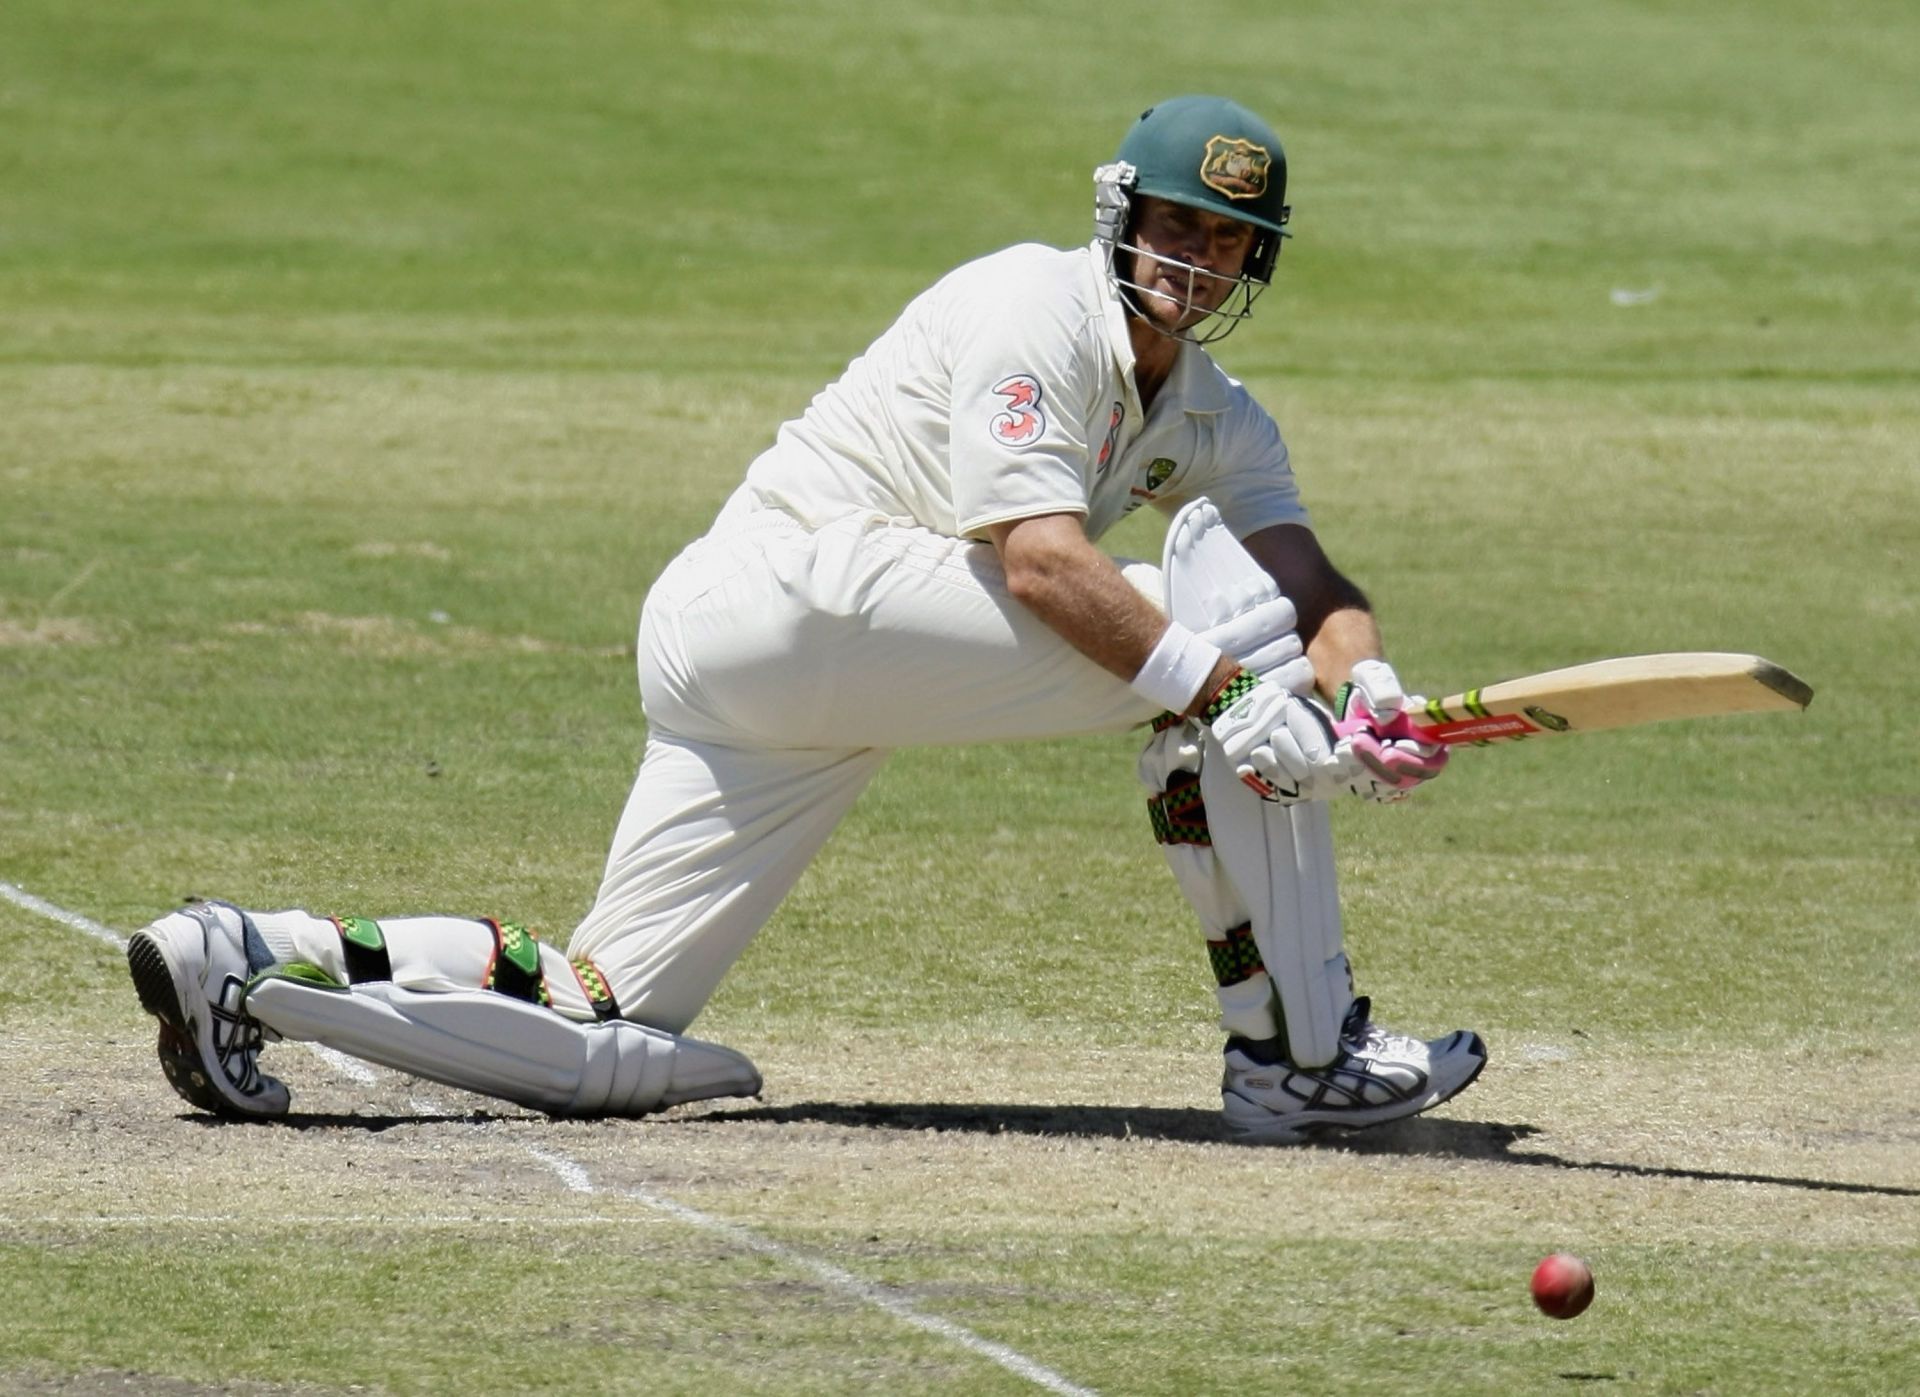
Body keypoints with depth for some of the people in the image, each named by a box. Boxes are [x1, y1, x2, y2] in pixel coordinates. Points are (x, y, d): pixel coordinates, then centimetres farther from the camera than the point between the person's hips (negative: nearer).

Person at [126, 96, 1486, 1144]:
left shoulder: (1215, 419, 18)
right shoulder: (1037, 303, -9)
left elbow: (1315, 582, 2)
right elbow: (1037, 558, -23)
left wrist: (1363, 684, -20)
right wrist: (1224, 694, -31)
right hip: (790, 586, -9)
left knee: (604, 1036, 4)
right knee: (1218, 595, -15)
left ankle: (254, 960, 5)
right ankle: (1298, 1055, -18)